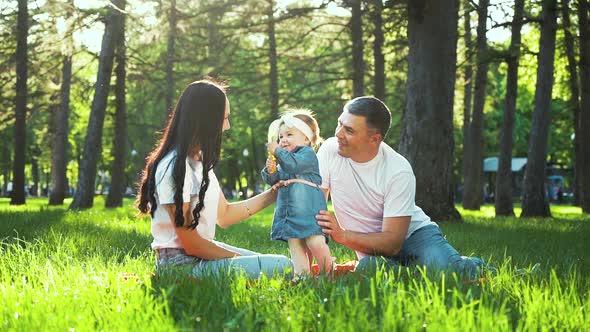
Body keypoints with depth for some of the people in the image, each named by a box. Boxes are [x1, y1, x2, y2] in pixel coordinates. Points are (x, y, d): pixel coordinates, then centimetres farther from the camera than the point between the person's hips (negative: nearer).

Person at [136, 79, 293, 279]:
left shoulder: (200, 160, 10)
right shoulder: (174, 167, -21)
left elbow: (224, 215, 13)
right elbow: (191, 244, -20)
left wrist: (274, 194, 11)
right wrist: (238, 258, -9)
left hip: (201, 254, 10)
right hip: (181, 263, -10)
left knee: (281, 262, 17)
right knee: (282, 267, -19)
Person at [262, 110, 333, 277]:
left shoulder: (308, 153, -3)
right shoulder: (284, 159, 21)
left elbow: (293, 165, -21)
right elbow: (275, 181, 19)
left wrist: (277, 151, -11)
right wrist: (271, 171, -3)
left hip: (309, 210, -8)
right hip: (289, 213, 8)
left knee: (316, 243, -14)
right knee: (295, 245, 4)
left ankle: (328, 275, -1)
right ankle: (302, 275, 6)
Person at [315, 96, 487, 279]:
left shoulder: (399, 171, -21)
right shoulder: (330, 151, -13)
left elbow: (393, 242, -22)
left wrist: (342, 236, -35)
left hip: (413, 232, -2)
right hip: (374, 252, 2)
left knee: (445, 267, -32)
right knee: (367, 268, -34)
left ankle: (472, 266, 6)